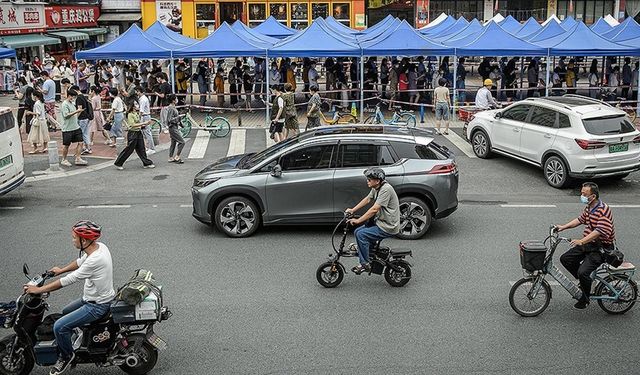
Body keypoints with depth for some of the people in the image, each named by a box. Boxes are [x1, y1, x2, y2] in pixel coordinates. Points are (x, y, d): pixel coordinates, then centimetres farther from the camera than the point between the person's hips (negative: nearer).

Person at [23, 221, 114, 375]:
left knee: (59, 326, -12)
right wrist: (61, 270, 25)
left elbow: (68, 280, -27)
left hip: (97, 306, -10)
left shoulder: (95, 260, -32)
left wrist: (39, 290, -19)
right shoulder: (99, 246, -4)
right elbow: (80, 261, 17)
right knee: (65, 312, 27)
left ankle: (66, 356, 11)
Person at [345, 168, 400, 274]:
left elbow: (374, 209, -26)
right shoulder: (376, 188, 6)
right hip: (379, 221, 10)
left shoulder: (386, 189, -23)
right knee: (357, 231, 4)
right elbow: (367, 199, 19)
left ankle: (365, 264, -7)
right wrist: (353, 210, 11)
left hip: (388, 227, -10)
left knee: (361, 234, -18)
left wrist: (358, 221, -20)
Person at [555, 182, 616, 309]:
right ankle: (585, 281, 18)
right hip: (588, 243, 9)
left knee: (583, 271, -23)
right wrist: (563, 227, 12)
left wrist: (581, 241, -39)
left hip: (602, 248, -9)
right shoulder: (589, 207, 6)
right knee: (565, 259, 1)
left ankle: (585, 299, 1)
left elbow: (599, 231, -32)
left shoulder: (603, 210, -23)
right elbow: (580, 219, 22)